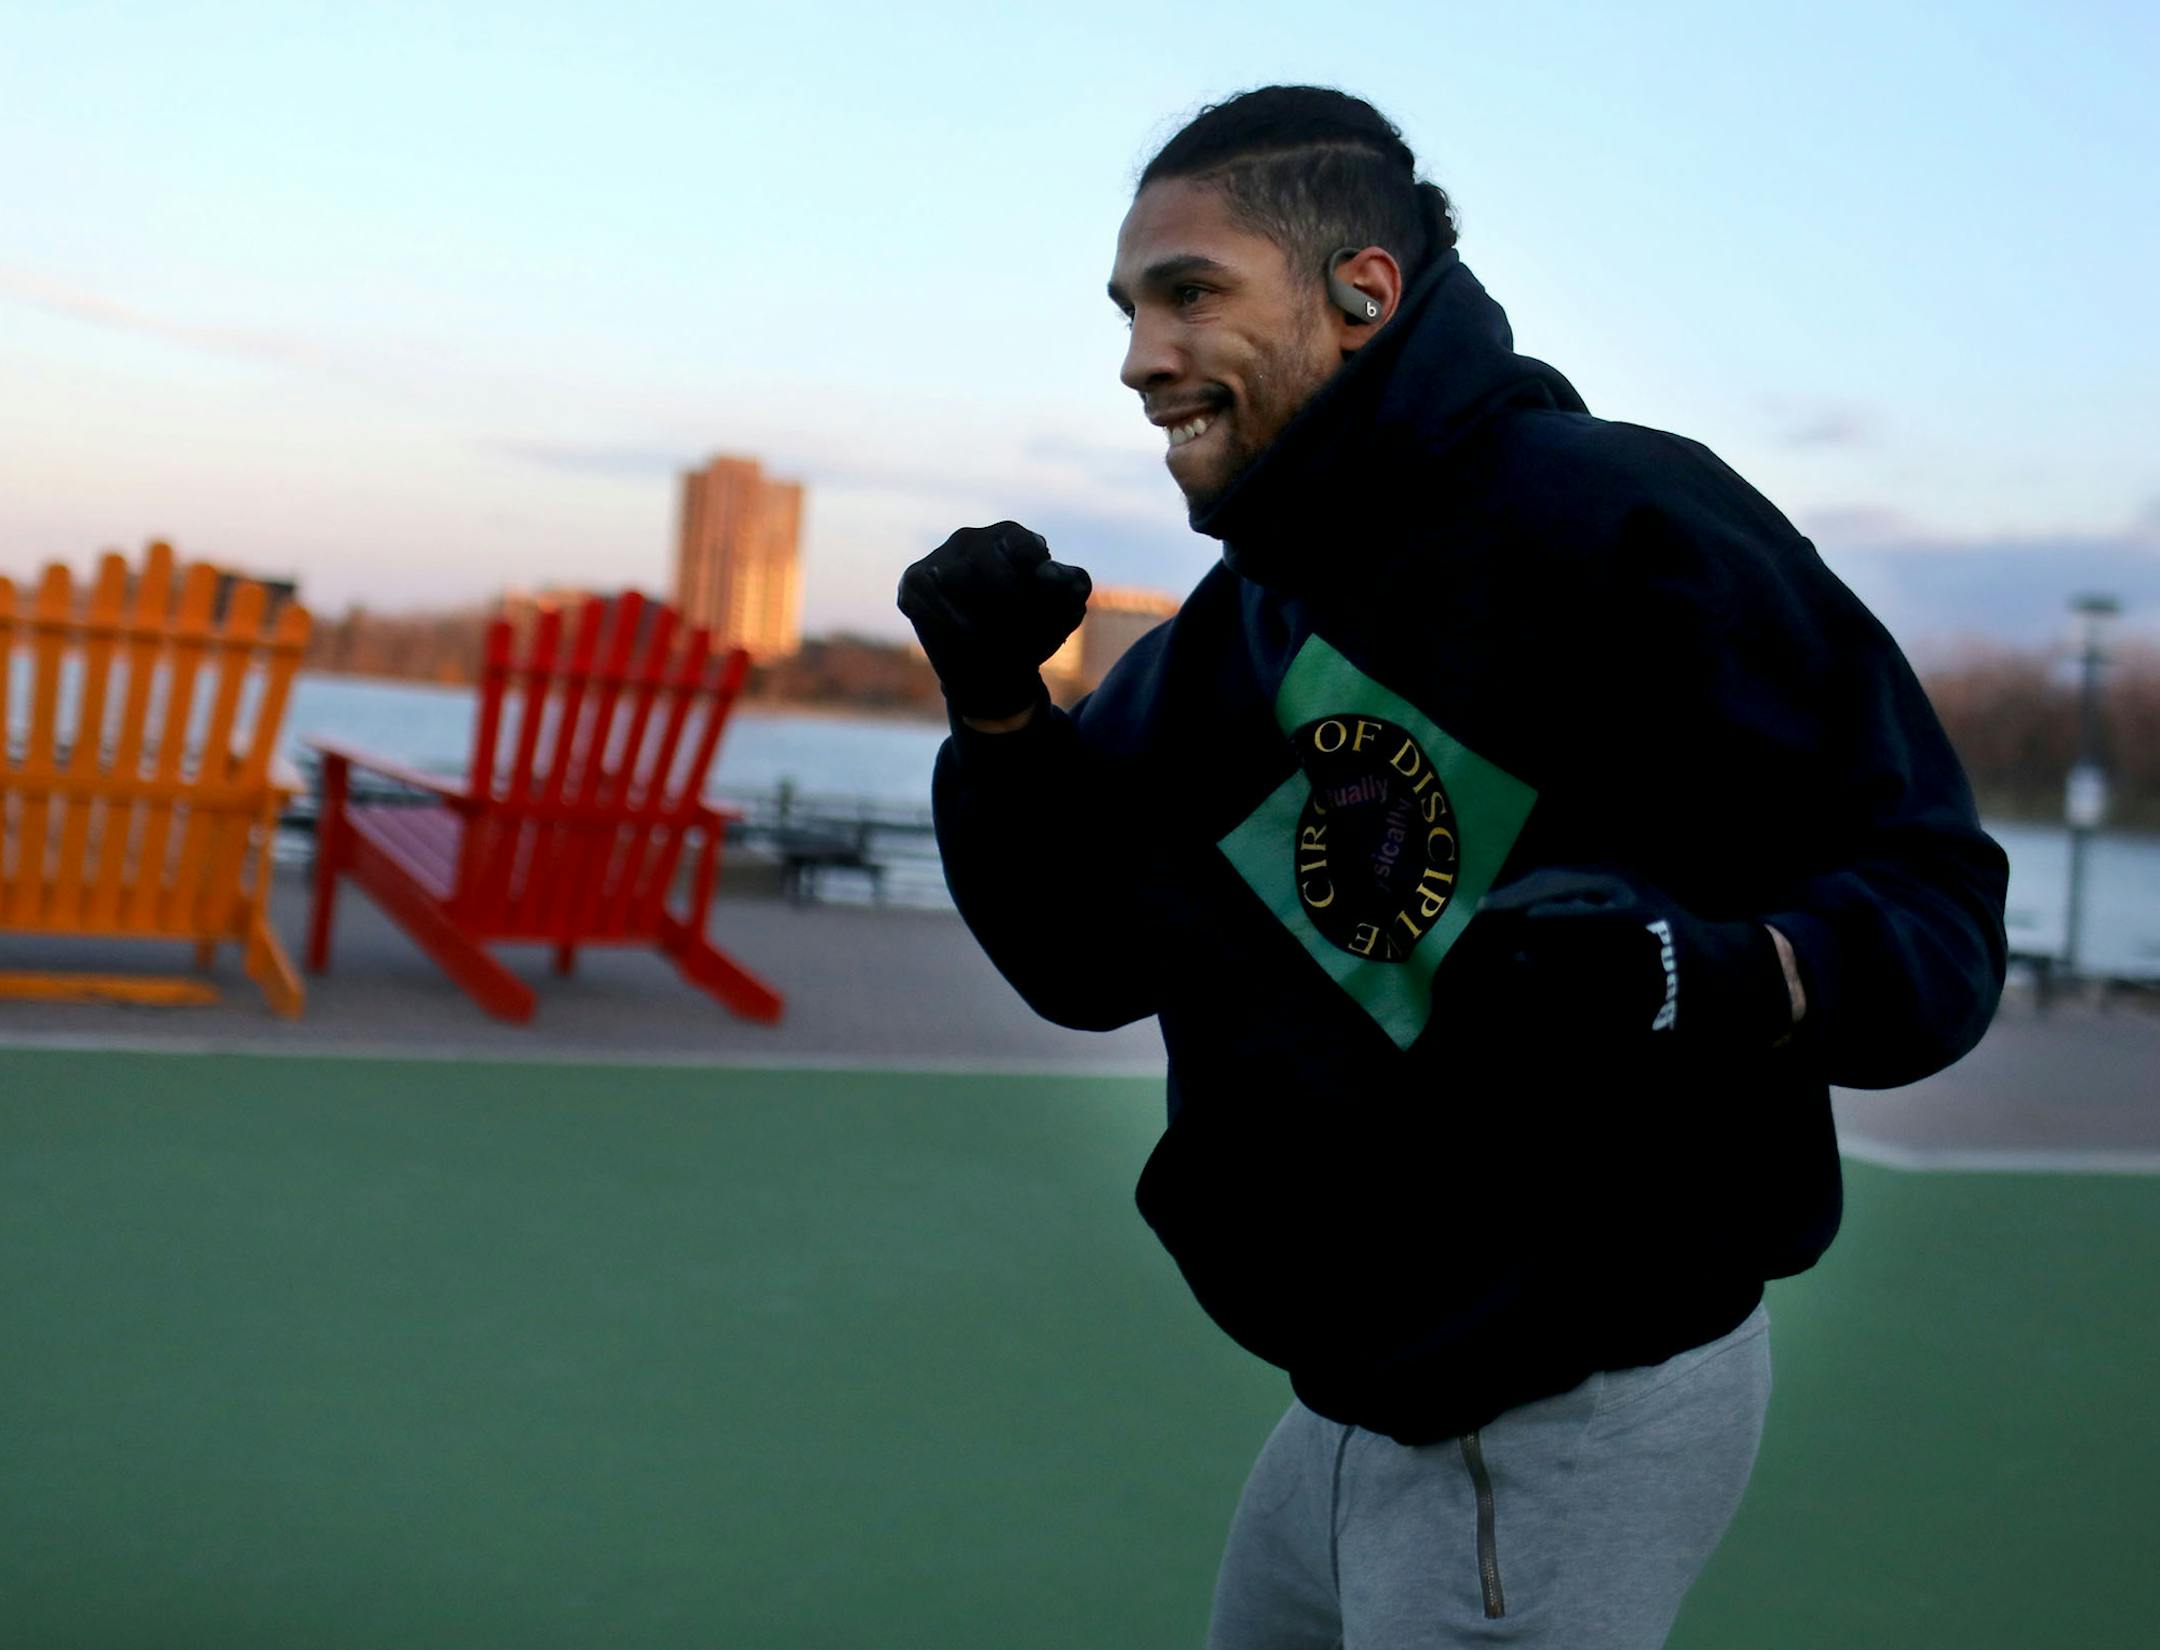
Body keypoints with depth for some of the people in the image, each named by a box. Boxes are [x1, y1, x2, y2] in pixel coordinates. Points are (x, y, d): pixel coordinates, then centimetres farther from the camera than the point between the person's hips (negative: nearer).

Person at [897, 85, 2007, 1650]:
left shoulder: (1630, 527, -17)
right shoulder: (1248, 625, 7)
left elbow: (1933, 894, -17)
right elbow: (1086, 963, 8)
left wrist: (1727, 981, -37)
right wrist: (997, 709, -7)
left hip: (1578, 1426, -8)